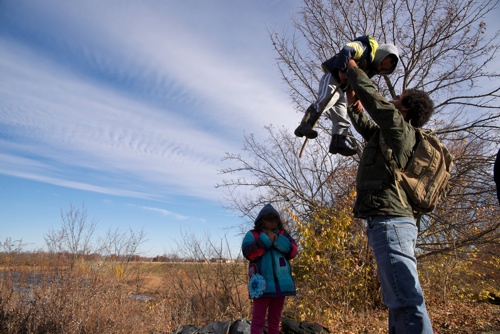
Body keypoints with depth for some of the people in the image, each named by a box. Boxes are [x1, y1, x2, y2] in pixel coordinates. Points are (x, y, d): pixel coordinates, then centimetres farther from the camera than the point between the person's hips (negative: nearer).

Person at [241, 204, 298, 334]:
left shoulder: (282, 234, 10)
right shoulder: (252, 235, 1)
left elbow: (293, 251, 0)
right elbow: (248, 253, -14)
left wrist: (278, 240, -13)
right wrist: (266, 240, -15)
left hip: (281, 285, 4)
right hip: (262, 285, -4)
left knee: (275, 320, 15)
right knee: (258, 320, -3)